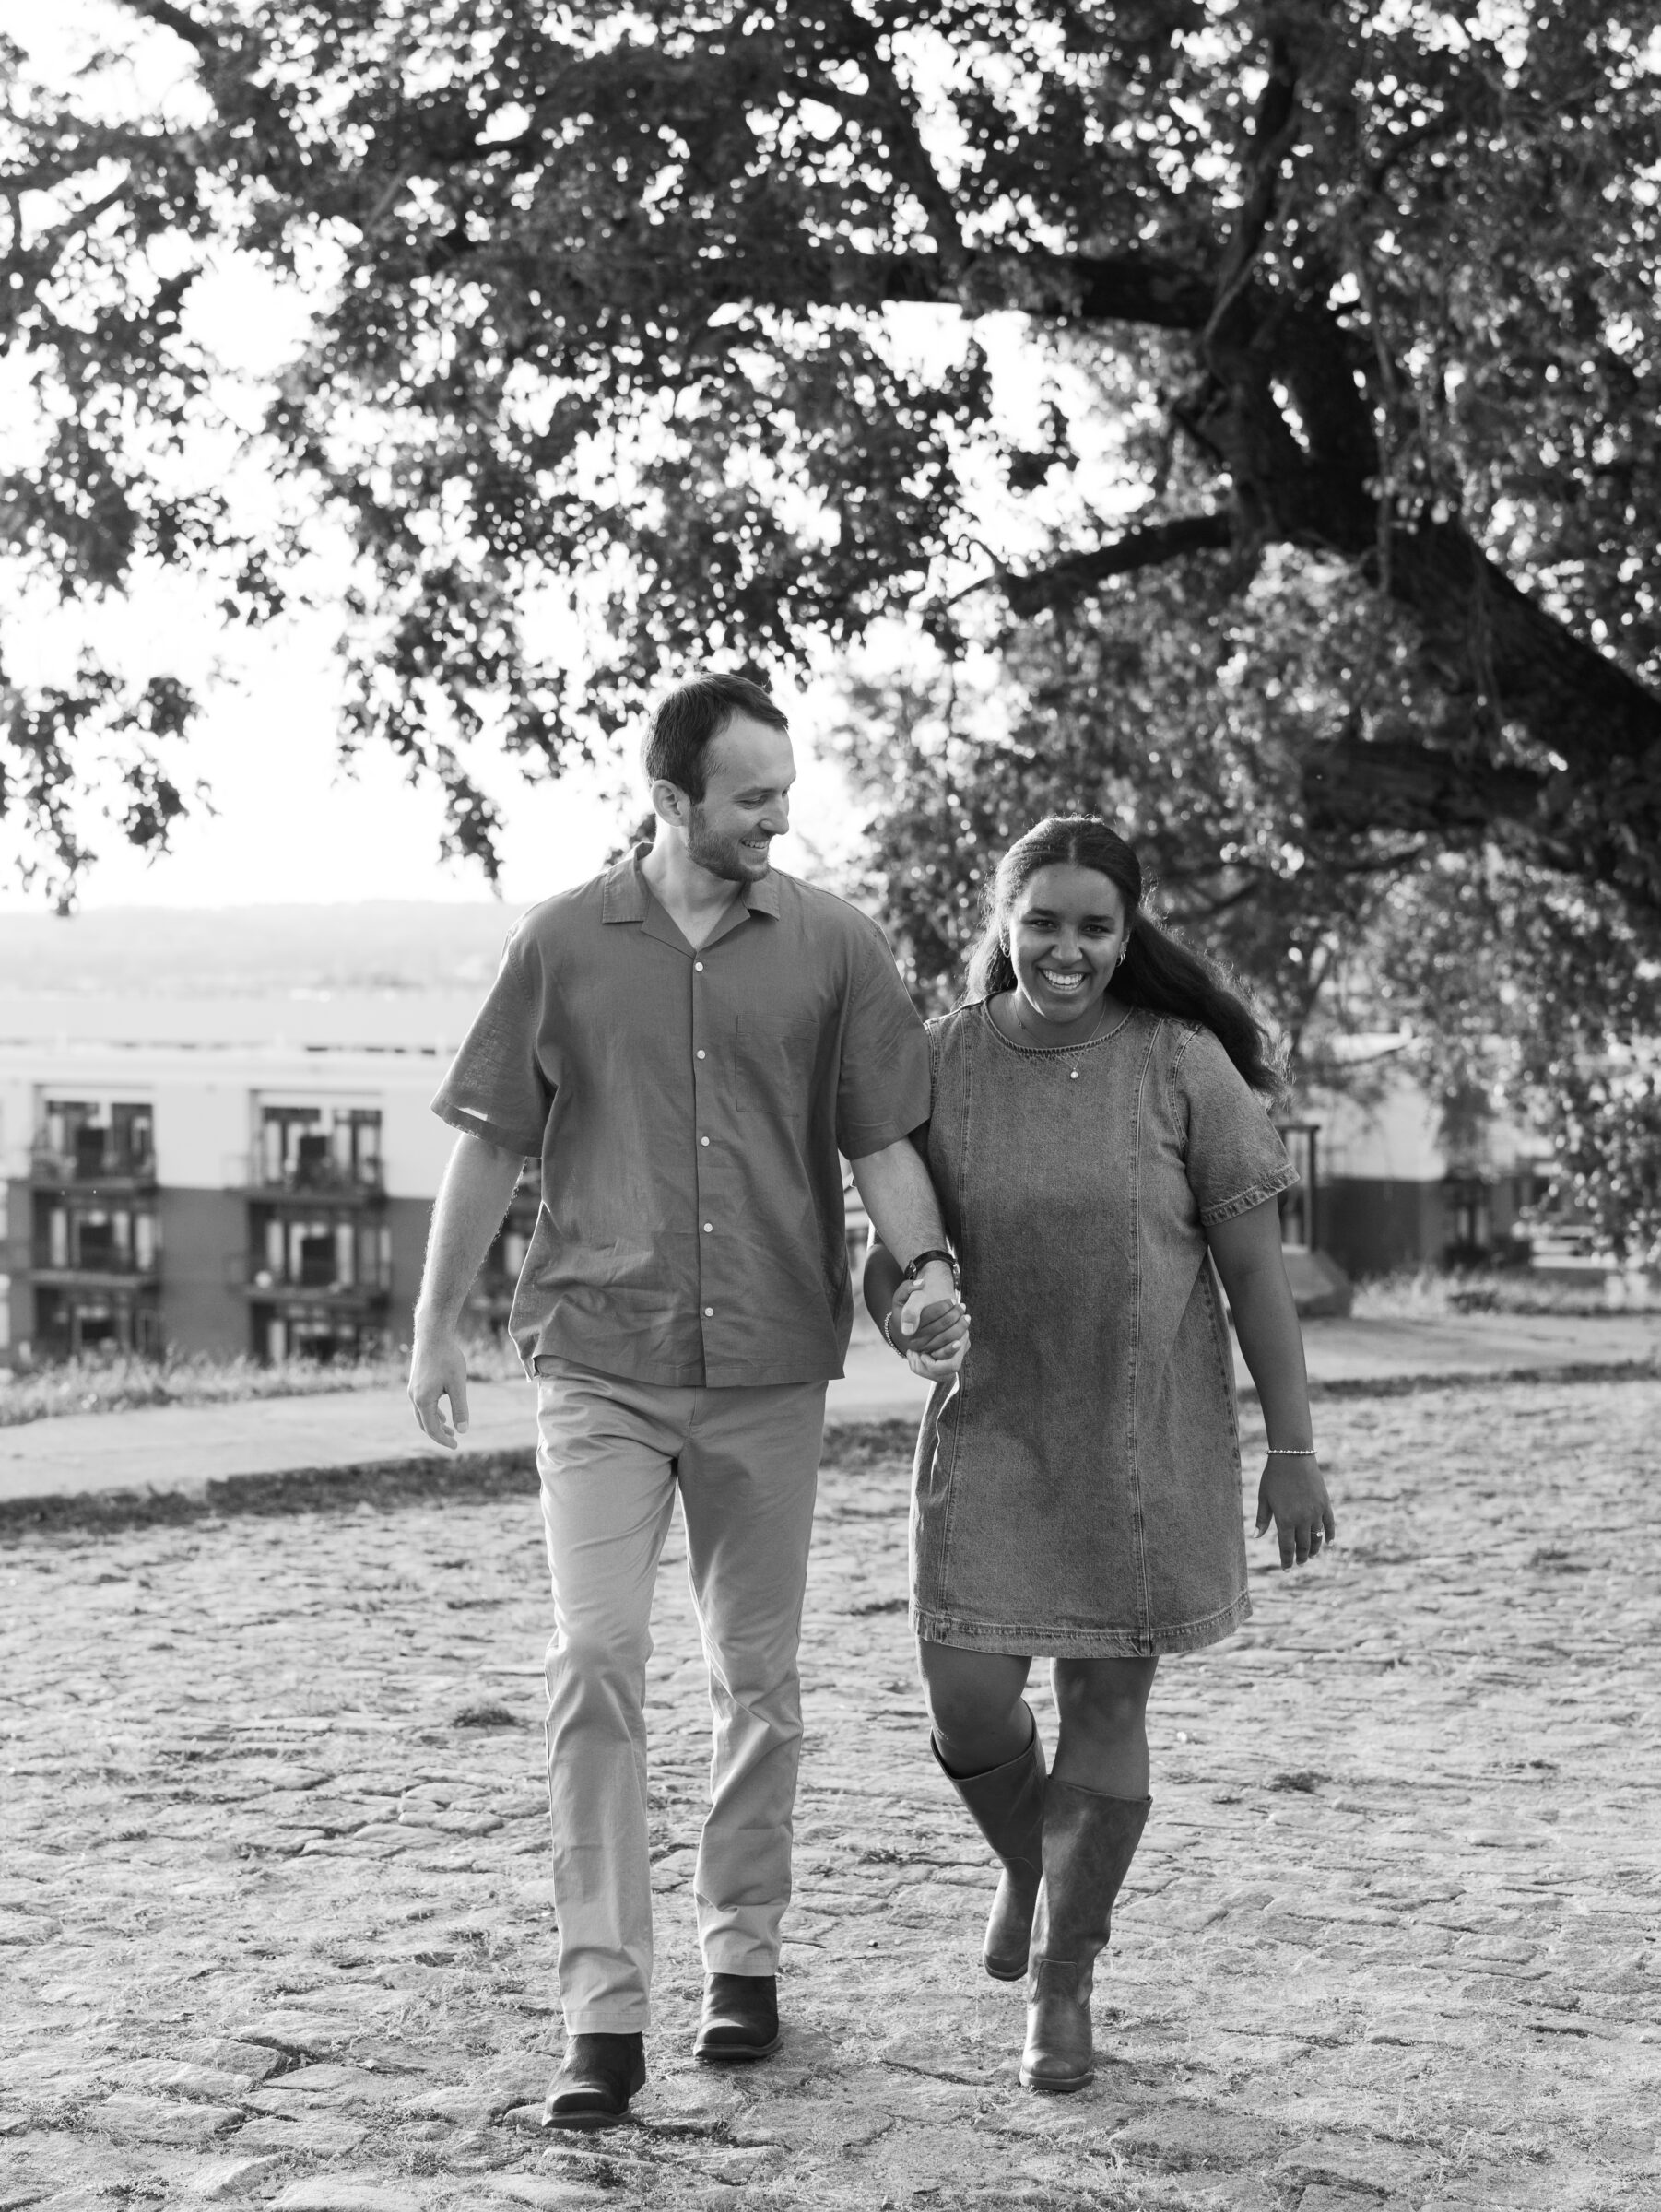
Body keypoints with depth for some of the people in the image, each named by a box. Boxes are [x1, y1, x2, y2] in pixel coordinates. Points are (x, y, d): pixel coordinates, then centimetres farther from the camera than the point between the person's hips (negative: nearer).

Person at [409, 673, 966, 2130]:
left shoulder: (834, 947, 2)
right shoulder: (564, 945, 2)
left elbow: (882, 1133, 2)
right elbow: (491, 1145, 7)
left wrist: (924, 1261, -16)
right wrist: (437, 1326, 7)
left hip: (770, 1366, 1)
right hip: (598, 1365, -1)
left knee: (758, 1677, 11)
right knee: (596, 1666, -10)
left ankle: (745, 1955, 28)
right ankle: (606, 2011, -7)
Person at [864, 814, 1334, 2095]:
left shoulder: (1184, 1066, -9)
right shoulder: (939, 1064, -3)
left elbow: (1256, 1266, -5)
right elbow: (886, 1258, 4)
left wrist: (1293, 1449, -6)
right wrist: (907, 1317, -20)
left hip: (1150, 1438, -1)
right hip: (993, 1427, 2)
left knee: (1107, 1700, 3)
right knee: (967, 1704, -4)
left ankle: (1063, 1982, 21)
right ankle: (1031, 1865, 31)